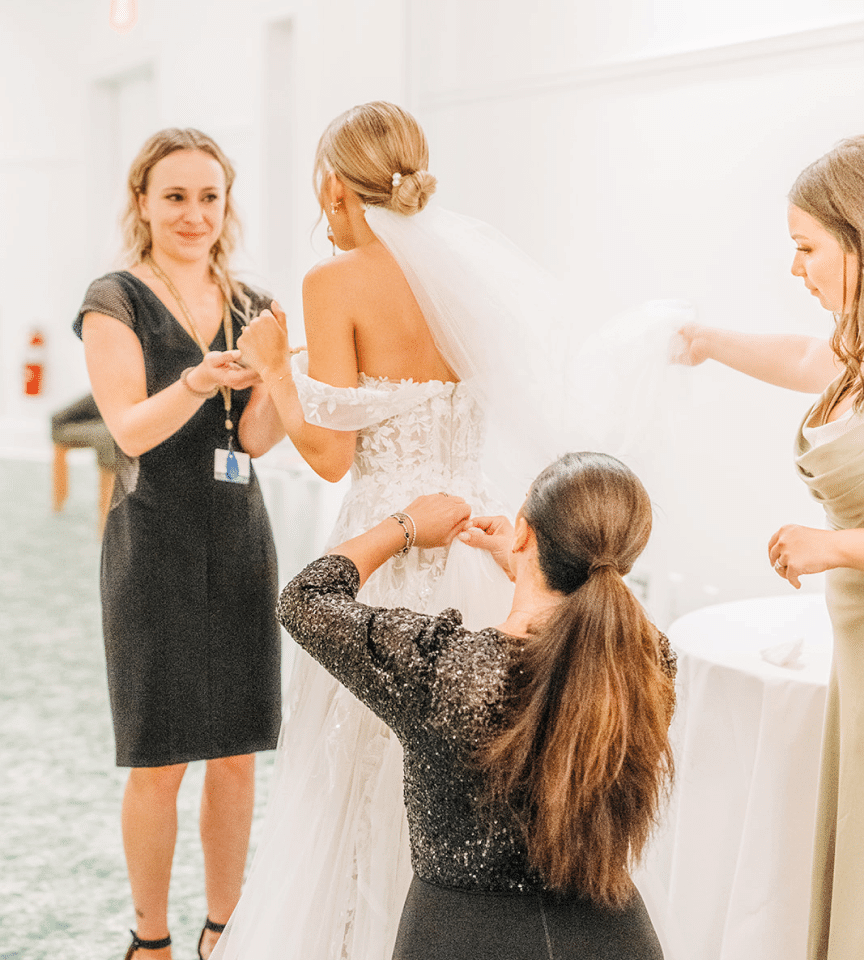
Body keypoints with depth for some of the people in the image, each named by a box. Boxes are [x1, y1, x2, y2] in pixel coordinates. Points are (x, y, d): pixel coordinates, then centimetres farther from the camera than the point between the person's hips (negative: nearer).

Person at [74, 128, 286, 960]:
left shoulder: (249, 308, 10)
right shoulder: (115, 301, -3)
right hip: (154, 546, -4)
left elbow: (257, 438, 1)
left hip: (240, 543, 5)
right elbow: (131, 429, -14)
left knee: (238, 752, 9)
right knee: (158, 760, 1)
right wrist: (197, 383, -31)